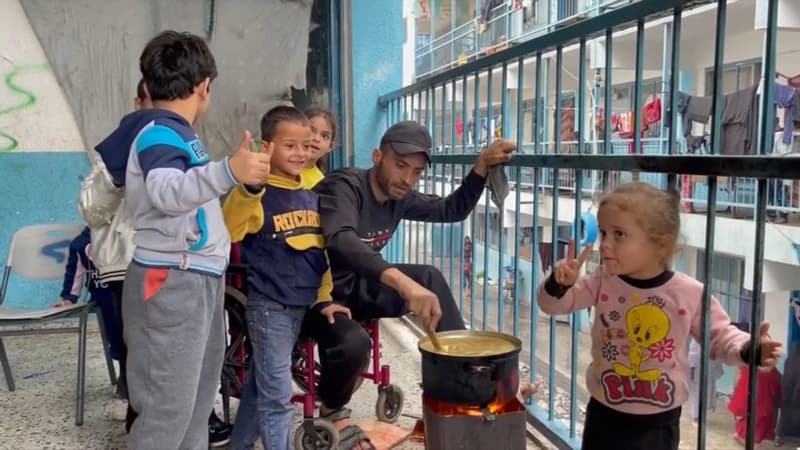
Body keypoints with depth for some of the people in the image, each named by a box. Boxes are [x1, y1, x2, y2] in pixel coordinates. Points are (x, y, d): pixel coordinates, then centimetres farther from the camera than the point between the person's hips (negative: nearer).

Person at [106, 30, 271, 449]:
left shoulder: (173, 131, 12)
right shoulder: (160, 131, -16)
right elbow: (166, 193, -35)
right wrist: (228, 170, -51)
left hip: (197, 280, 10)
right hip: (171, 283, -10)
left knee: (197, 399, 17)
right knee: (168, 408, -6)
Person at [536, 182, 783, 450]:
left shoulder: (690, 294, -14)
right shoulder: (602, 282, -9)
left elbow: (719, 336, -3)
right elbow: (552, 305, -4)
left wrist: (749, 350, -23)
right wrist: (559, 283, -25)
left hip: (658, 423, -1)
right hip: (604, 415, 2)